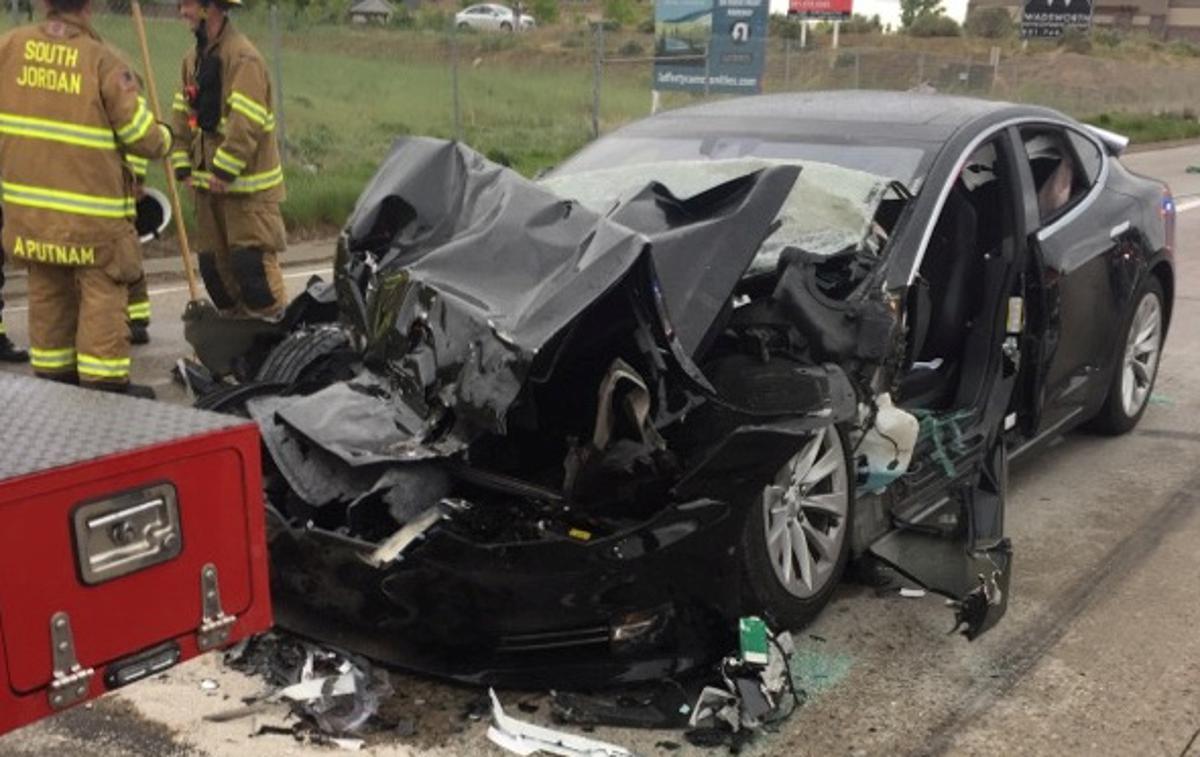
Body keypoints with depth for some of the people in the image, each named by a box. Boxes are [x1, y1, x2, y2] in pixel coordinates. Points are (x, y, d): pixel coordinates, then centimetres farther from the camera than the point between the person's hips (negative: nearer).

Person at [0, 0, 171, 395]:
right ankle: (104, 380, 3)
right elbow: (141, 137, -10)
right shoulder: (104, 62, -14)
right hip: (92, 207, -5)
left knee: (47, 288, 16)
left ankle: (51, 372, 25)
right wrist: (164, 140, 11)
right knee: (103, 289, 3)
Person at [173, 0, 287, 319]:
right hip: (209, 181, 9)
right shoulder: (193, 59, 12)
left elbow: (246, 125, -22)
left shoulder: (243, 58, -16)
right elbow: (183, 116, 15)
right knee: (212, 261, 12)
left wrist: (224, 171, -21)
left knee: (251, 260, -10)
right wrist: (183, 165, 6)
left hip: (247, 182, -9)